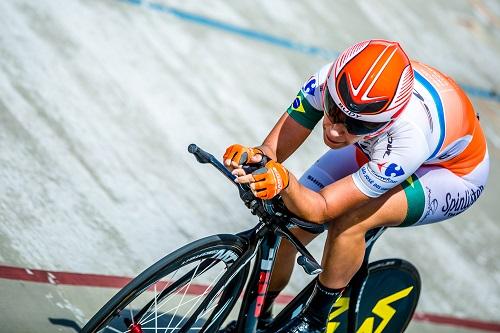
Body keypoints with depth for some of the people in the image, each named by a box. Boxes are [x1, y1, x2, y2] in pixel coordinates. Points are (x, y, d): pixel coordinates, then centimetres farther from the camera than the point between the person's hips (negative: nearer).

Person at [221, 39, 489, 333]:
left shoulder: (409, 137, -44)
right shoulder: (329, 82, -33)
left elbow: (320, 209, -41)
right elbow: (274, 148, -25)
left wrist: (284, 181, -60)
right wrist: (254, 155, -48)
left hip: (452, 173, -5)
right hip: (372, 152, 5)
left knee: (348, 222, -32)